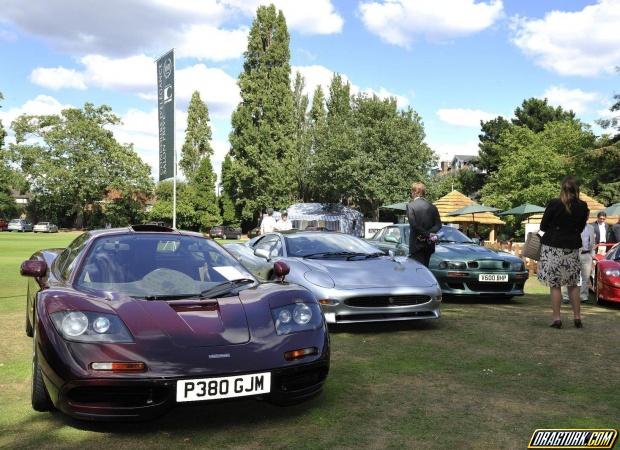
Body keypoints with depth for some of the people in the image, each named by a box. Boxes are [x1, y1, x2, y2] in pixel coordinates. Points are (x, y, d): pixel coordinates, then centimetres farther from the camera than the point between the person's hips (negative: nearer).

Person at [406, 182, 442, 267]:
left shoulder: (410, 205, -6)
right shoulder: (432, 207, 9)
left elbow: (414, 224, -16)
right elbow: (438, 224, 1)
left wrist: (427, 234, -10)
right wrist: (429, 234, -8)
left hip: (417, 244, -5)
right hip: (429, 245, 5)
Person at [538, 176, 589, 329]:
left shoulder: (554, 204, -12)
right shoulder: (582, 207, -2)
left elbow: (543, 226, -3)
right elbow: (580, 228, 9)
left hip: (553, 248, -3)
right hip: (572, 248, 3)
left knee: (554, 285, 1)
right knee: (573, 285, 15)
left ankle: (556, 318, 1)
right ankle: (577, 317, 17)